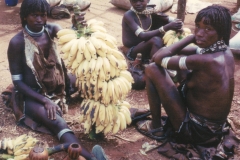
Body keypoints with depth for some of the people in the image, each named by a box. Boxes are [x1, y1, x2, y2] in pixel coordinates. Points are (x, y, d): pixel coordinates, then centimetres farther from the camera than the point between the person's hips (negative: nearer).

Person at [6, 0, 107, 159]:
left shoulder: (52, 29, -1)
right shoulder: (17, 42, -14)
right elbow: (17, 81, -13)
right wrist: (45, 100, -23)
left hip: (57, 89, 8)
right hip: (32, 95, -8)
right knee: (58, 123, -35)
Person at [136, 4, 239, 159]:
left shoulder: (206, 61, -29)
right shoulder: (225, 52, -2)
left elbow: (158, 58, -18)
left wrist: (191, 38, -13)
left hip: (195, 130, -8)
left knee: (153, 69, -7)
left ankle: (156, 127, 8)